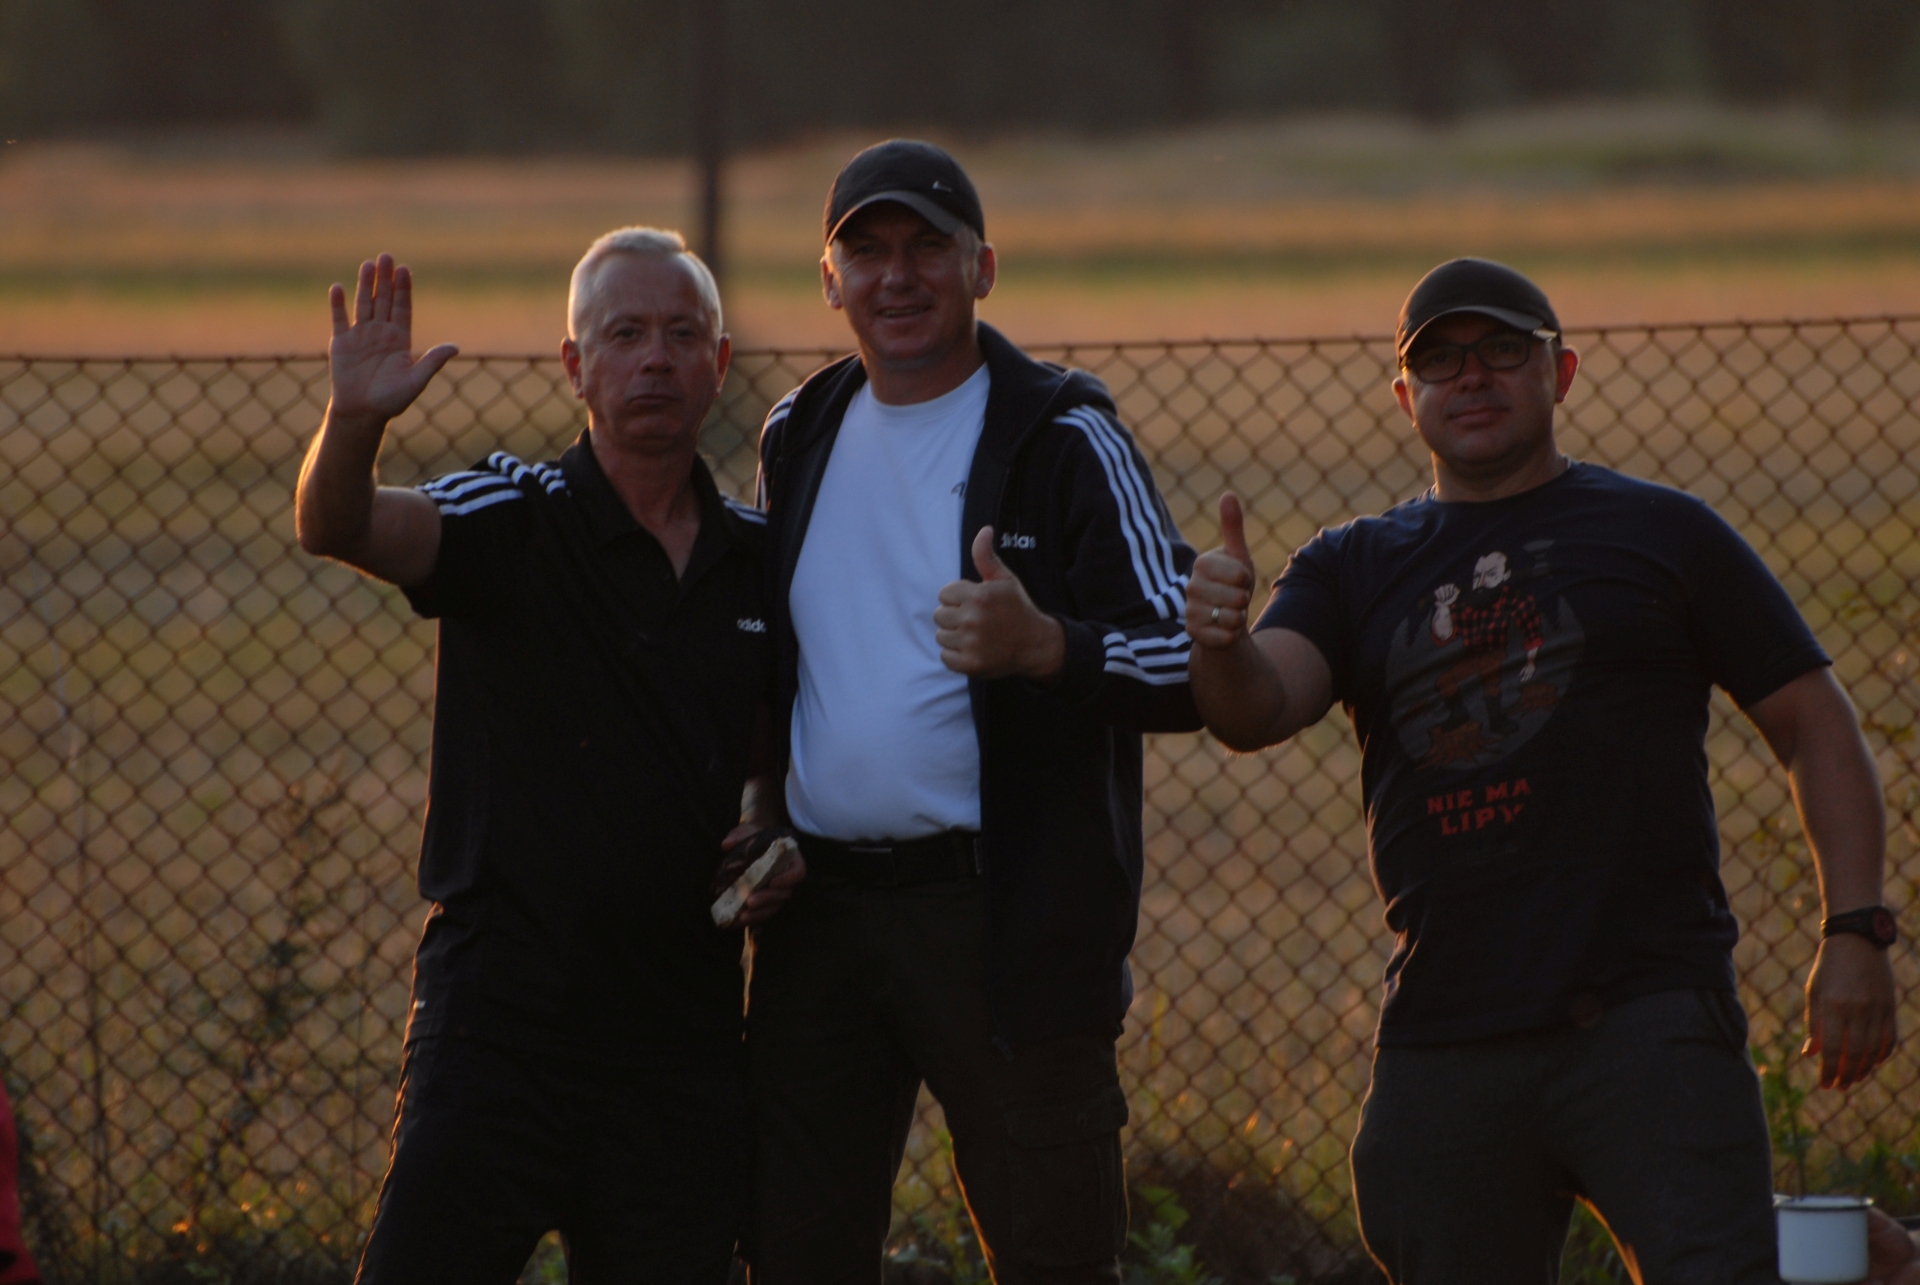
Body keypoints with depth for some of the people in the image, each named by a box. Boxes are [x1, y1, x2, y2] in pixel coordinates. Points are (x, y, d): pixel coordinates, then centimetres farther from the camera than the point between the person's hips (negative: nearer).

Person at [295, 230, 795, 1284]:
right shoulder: (511, 521, -2)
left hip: (683, 1033, 4)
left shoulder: (766, 560, 11)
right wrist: (355, 419, -41)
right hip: (502, 1015, -4)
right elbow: (335, 526, -20)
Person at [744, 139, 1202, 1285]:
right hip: (818, 914, 5)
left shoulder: (1065, 440, -4)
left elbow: (1189, 664, -11)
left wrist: (1045, 646, -30)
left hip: (1008, 920, -5)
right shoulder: (799, 440, 14)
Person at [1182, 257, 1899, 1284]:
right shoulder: (1355, 567, 15)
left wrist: (1855, 930, -3)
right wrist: (1220, 643, -27)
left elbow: (1814, 725, 8)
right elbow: (1257, 710, -3)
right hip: (1442, 1037, 3)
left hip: (1648, 1016, -3)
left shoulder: (1663, 533, 9)